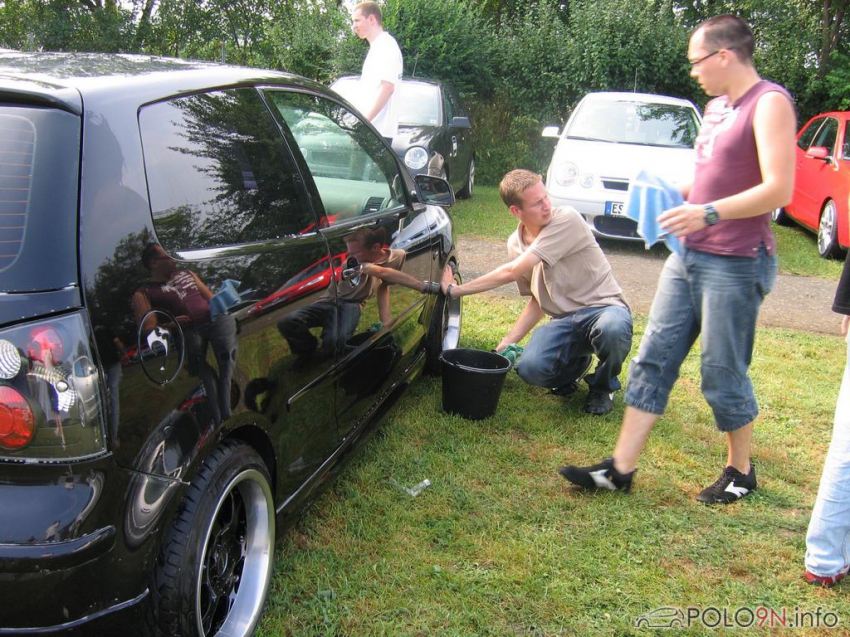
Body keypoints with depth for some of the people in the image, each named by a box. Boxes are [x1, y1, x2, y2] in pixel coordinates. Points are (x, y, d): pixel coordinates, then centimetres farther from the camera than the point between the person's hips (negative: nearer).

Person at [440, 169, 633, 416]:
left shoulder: (567, 220, -19)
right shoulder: (516, 244, 4)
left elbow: (512, 272, -21)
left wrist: (456, 289, -12)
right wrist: (509, 341, 2)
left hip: (603, 307, -4)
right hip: (563, 319, 4)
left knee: (612, 329, -41)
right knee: (530, 368, -25)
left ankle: (602, 387, -4)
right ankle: (574, 364, 14)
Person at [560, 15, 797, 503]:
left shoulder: (769, 103, -11)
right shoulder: (717, 107, 16)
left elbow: (777, 190, -20)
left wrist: (708, 213, -26)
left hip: (736, 264, -9)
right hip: (688, 256, 9)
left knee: (723, 374, 2)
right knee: (654, 359, 6)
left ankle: (741, 472, 24)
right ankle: (621, 468, 12)